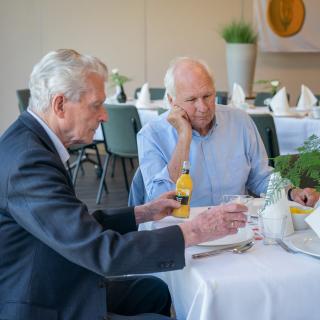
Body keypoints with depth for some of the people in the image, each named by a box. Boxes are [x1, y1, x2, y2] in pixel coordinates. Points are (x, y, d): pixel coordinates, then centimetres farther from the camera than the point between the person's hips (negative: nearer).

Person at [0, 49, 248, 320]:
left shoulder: (29, 140, 3)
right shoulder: (28, 161, -27)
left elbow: (79, 225, 10)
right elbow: (103, 251, -30)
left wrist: (144, 213, 6)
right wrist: (194, 231, -23)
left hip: (56, 289, 9)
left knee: (154, 290, 19)